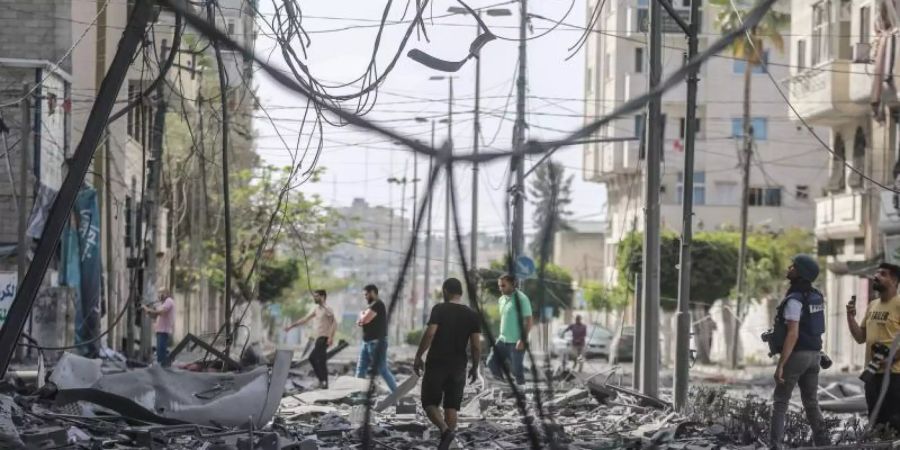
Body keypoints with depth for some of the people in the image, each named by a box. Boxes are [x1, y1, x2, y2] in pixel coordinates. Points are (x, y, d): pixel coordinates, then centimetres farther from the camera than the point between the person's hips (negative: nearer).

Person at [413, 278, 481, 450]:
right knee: (451, 406, 8)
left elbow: (430, 334, -17)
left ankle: (445, 429, -19)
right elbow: (476, 345, 1)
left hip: (436, 364, -3)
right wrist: (475, 367, 11)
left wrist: (418, 357, -8)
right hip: (458, 367, 3)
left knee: (430, 402, 6)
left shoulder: (439, 309, -7)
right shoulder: (471, 315, 4)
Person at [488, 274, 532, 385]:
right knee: (491, 362, 3)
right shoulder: (502, 299, 11)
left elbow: (529, 321, -16)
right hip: (502, 340, 8)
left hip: (516, 342, -8)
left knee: (517, 370, -2)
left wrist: (523, 340, -21)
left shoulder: (521, 299, -13)